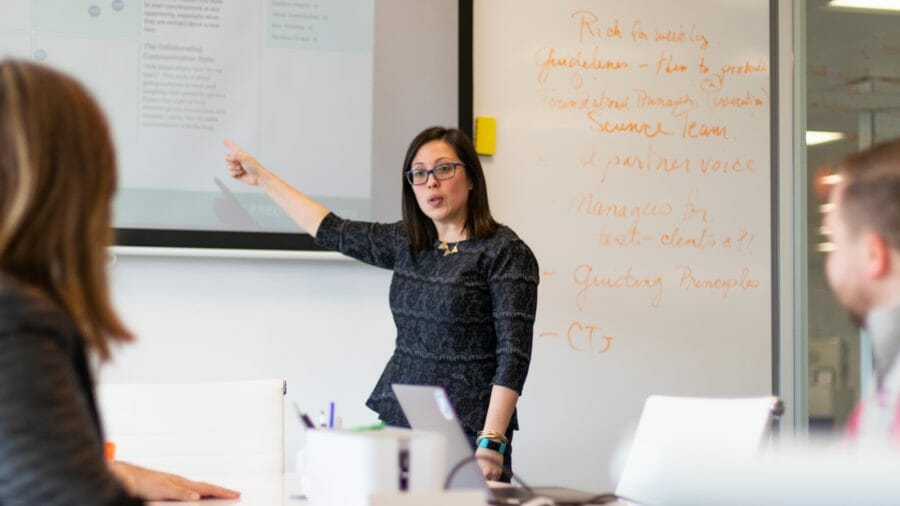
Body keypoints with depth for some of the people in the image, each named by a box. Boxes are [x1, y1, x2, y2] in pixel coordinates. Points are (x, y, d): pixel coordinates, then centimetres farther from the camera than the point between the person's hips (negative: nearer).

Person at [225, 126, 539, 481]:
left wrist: (492, 441, -21)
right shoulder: (407, 243, 10)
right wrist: (263, 178, 24)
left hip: (468, 430, -6)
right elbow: (332, 231, 20)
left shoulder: (505, 252, -9)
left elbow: (514, 355, -14)